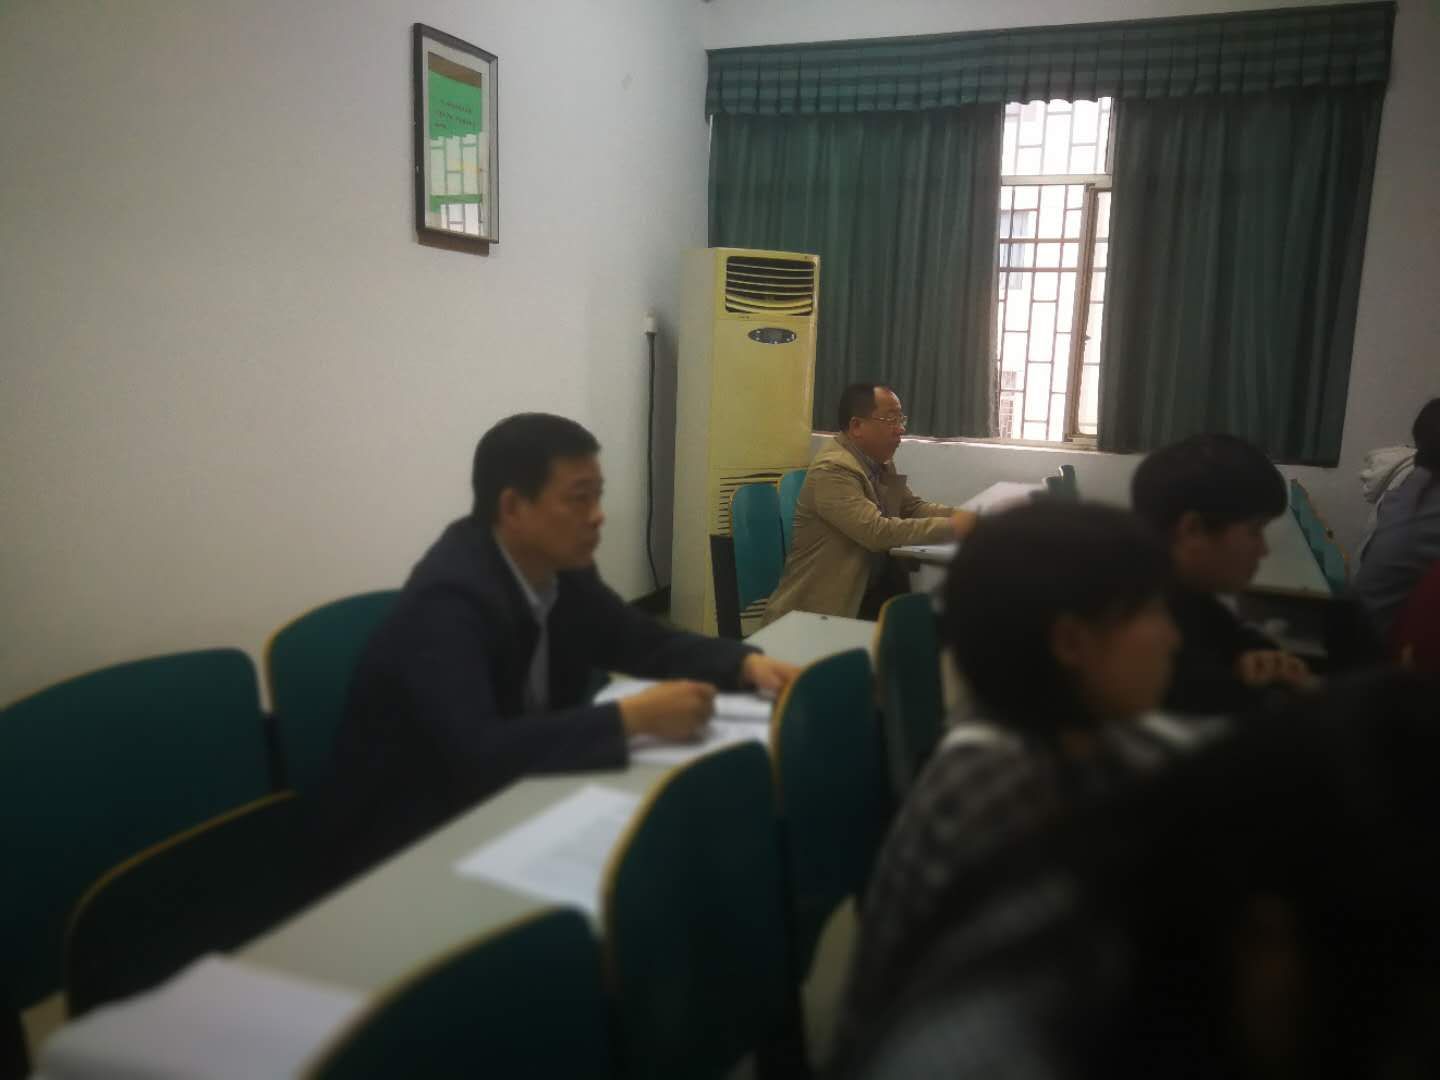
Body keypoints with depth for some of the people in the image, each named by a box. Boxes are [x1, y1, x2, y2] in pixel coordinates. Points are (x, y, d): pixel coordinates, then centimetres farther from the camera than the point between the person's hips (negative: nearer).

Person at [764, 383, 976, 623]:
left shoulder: (881, 462, 8)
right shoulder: (833, 469, -21)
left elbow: (913, 507, 11)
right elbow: (876, 531, -29)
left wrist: (963, 515, -6)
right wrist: (951, 527, -25)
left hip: (875, 589, 8)